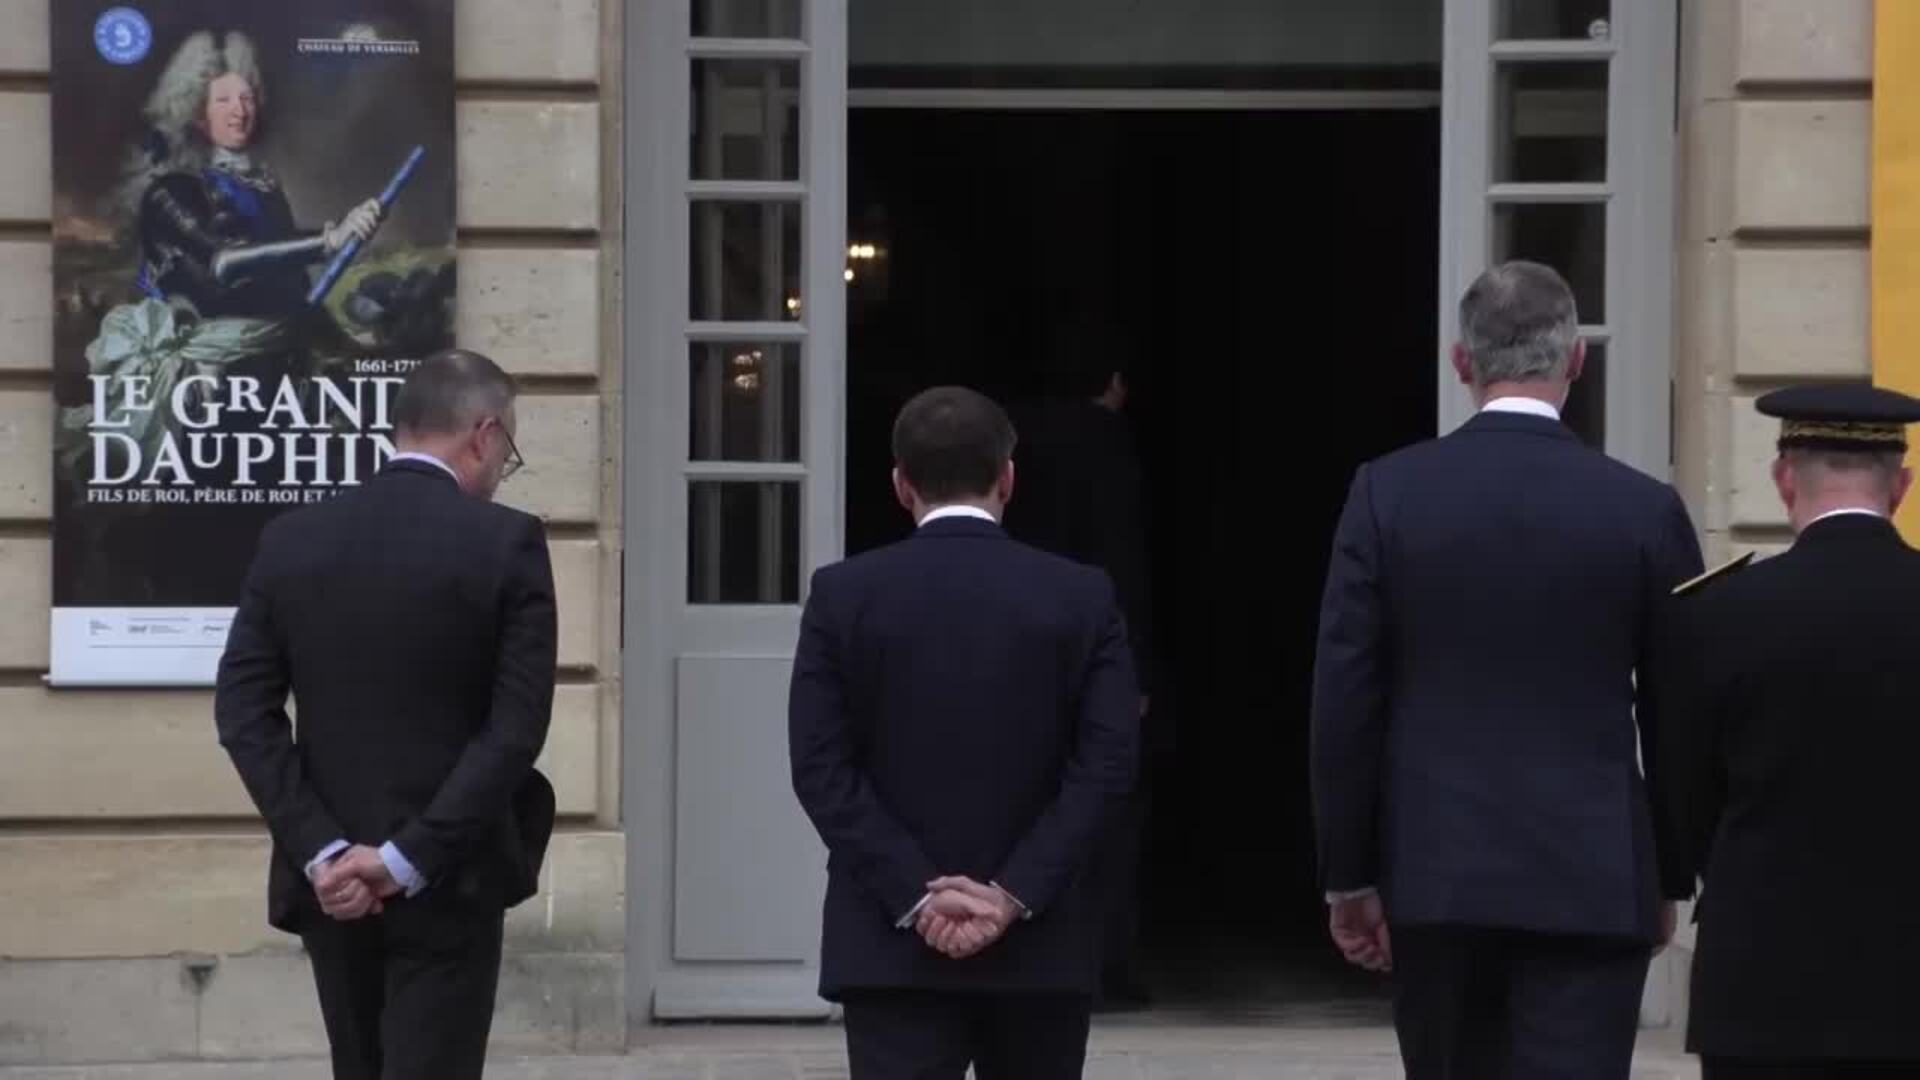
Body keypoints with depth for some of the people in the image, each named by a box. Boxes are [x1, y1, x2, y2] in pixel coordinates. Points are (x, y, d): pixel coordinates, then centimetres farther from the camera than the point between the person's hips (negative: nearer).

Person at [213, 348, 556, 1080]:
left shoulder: (292, 540, 3)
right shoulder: (507, 542, -8)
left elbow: (243, 710, -3)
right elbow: (517, 728, -15)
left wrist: (320, 851, -8)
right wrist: (411, 856, -15)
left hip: (331, 881, 4)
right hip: (448, 880, -4)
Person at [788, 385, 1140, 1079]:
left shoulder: (843, 594, -1)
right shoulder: (1084, 597, 0)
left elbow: (821, 767, -6)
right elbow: (1106, 763, -8)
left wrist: (916, 894, -9)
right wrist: (1015, 894, -11)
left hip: (892, 943, -1)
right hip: (1041, 942, 1)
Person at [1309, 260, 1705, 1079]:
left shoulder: (1388, 494, -2)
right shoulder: (1646, 511, -3)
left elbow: (1343, 702, -2)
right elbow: (1678, 717, 3)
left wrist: (1349, 879, 6)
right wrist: (1668, 881, 15)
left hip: (1435, 877, 2)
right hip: (1592, 885, -2)